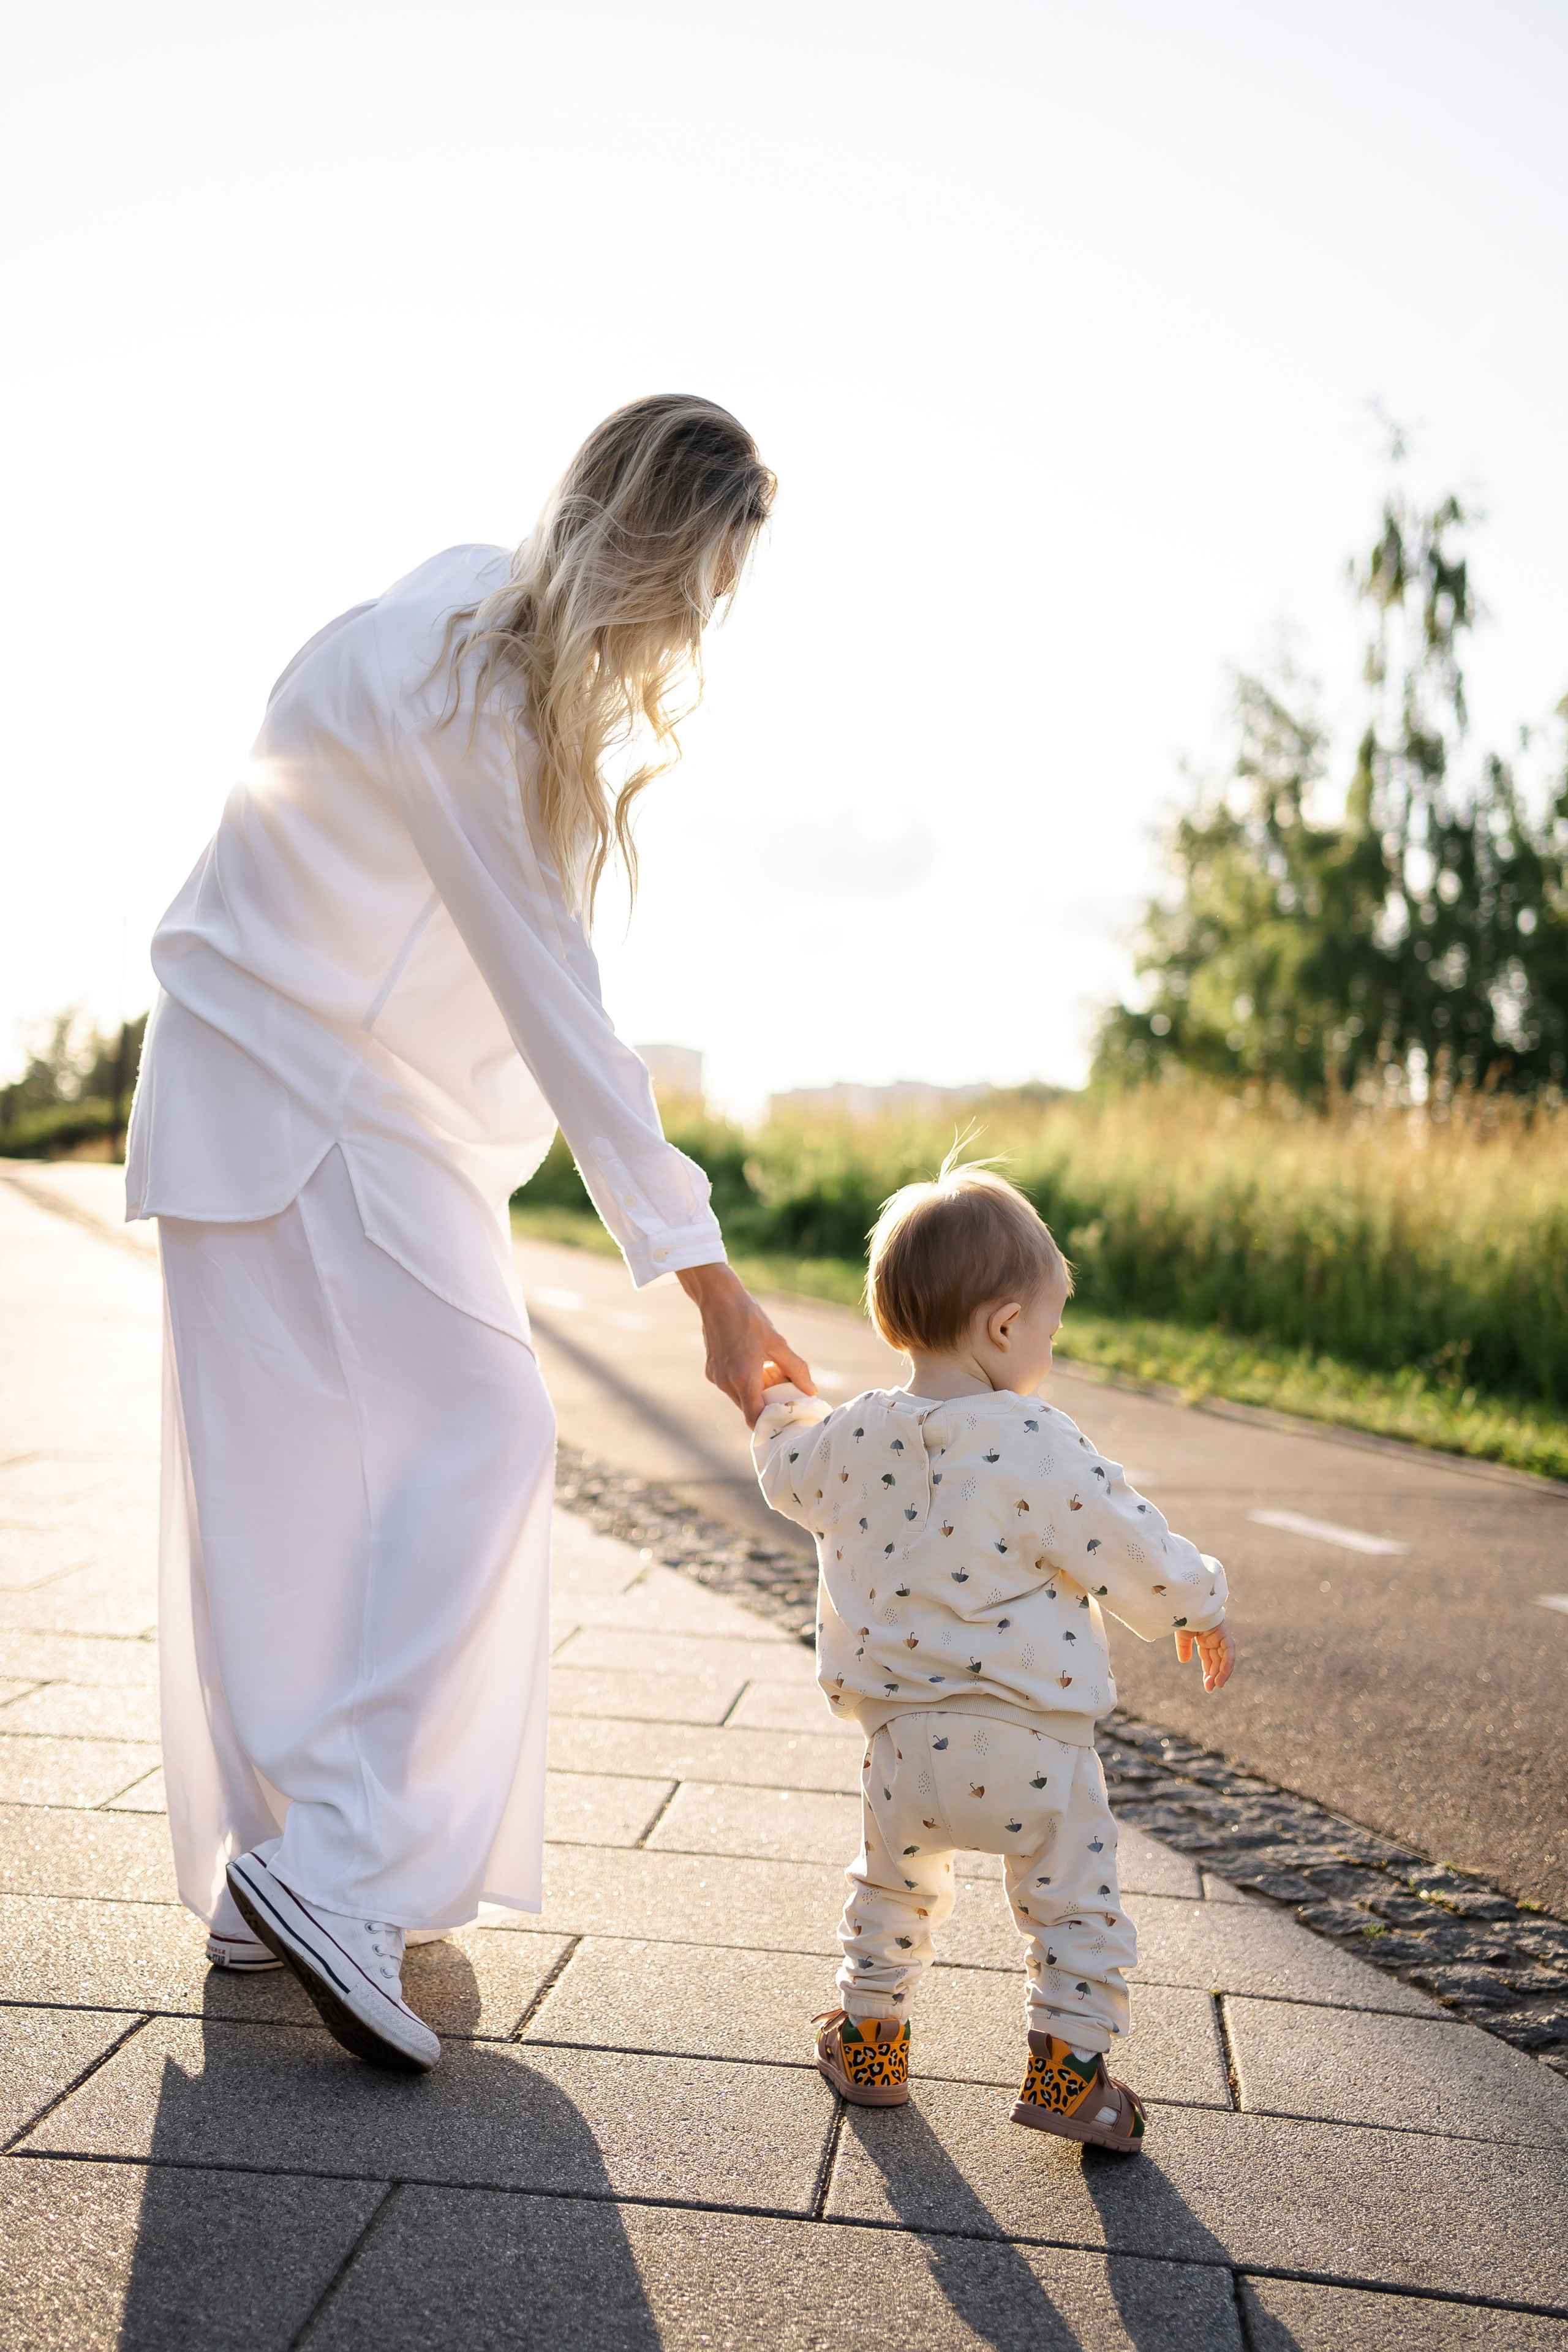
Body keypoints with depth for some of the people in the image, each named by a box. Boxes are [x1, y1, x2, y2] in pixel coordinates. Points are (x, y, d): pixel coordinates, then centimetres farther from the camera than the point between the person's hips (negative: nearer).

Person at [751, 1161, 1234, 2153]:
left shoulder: (854, 1438, -4)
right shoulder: (1041, 1449, -19)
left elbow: (792, 1476, 18)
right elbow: (1134, 1554, -12)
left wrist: (783, 1412, 40)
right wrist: (1199, 1607, 9)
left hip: (905, 1737, 5)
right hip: (1032, 1745, -5)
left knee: (895, 1887, 26)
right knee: (1075, 1899, 15)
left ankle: (870, 2040, 36)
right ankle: (1068, 2067, 18)